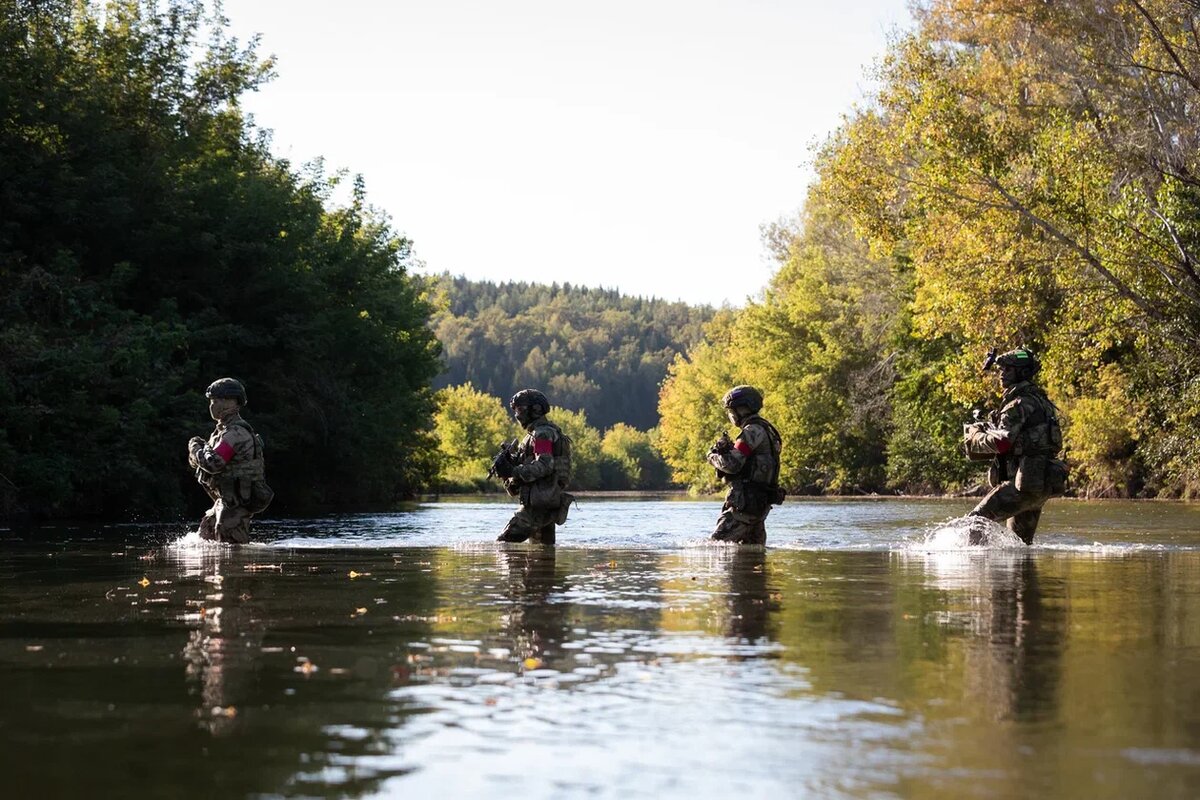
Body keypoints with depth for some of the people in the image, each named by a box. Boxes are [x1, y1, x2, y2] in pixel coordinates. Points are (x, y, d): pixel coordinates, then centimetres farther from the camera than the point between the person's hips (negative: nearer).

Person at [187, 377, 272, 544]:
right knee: (204, 537, 16)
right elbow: (195, 462, 18)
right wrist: (201, 450, -6)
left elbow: (213, 463, -28)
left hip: (239, 503, -11)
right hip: (226, 500, 11)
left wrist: (195, 448, -9)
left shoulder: (236, 432, -19)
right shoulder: (223, 430, 15)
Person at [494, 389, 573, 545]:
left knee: (504, 543, -15)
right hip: (549, 504, 11)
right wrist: (511, 461, 2)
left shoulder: (542, 433, -10)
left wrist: (513, 471, -27)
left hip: (538, 503, -11)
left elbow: (544, 465, -23)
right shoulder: (535, 433, 23)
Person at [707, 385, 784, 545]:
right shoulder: (765, 430, 20)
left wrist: (713, 456, 0)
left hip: (747, 502, -10)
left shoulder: (753, 431, -13)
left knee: (718, 545, -13)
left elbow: (733, 464, -19)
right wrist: (727, 449, 4)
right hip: (761, 503, 10)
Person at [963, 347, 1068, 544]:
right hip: (1043, 485, 10)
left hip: (1023, 484, -10)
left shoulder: (1019, 404, -12)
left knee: (975, 521, -13)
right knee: (1022, 542, 19)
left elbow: (1001, 443, -21)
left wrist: (974, 438, -4)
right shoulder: (1038, 400, 20)